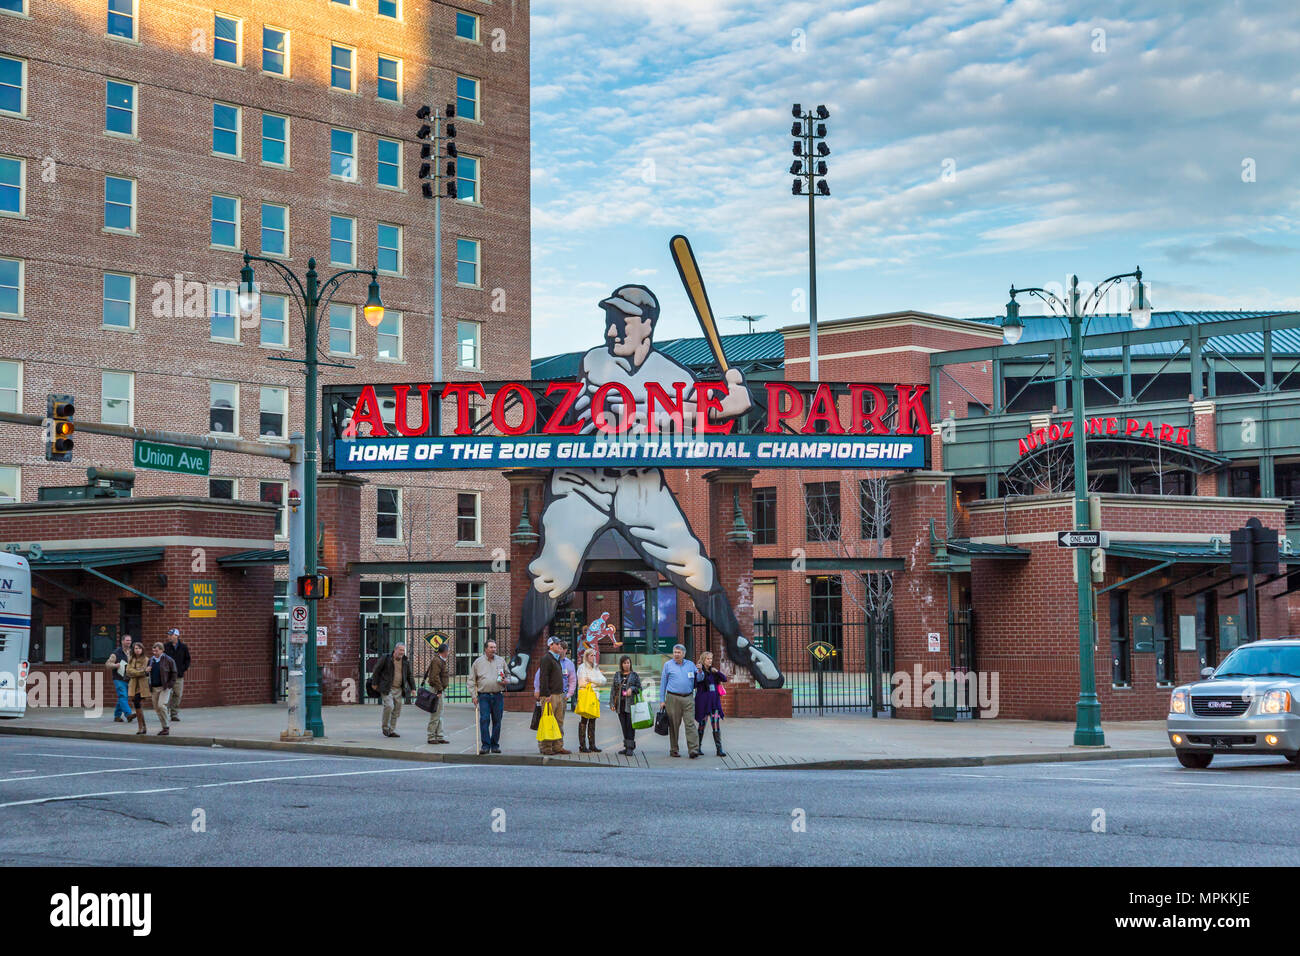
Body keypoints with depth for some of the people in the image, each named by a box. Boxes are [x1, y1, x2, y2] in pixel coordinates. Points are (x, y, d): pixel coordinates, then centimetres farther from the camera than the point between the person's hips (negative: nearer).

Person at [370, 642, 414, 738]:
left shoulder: (406, 661, 7)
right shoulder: (386, 658, -5)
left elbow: (409, 675, 16)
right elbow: (377, 670, 1)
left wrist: (413, 688, 12)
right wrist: (375, 683, -1)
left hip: (399, 690, 5)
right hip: (387, 689, -5)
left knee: (396, 711, 4)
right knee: (389, 706, -21)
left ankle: (392, 730, 14)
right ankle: (385, 726, -1)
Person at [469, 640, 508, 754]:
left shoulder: (501, 661, 11)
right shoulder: (478, 662, 5)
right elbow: (472, 680, 7)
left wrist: (505, 681, -2)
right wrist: (473, 695, -1)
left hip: (498, 696, 2)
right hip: (484, 696, -2)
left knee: (497, 721, 4)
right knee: (484, 720, -11)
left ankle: (495, 745, 13)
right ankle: (485, 745, -8)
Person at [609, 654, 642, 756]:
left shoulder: (635, 675, 5)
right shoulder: (617, 675, 13)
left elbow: (639, 688, 6)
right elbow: (613, 690, 12)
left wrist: (632, 688, -14)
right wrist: (612, 703, 4)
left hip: (631, 703, -3)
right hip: (620, 703, 3)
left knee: (630, 726, -8)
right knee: (624, 726, 5)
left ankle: (630, 747, -7)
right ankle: (627, 746, 11)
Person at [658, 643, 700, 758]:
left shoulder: (690, 665, 13)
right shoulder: (668, 665, 7)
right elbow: (663, 683, 8)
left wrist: (700, 672, -5)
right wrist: (662, 700, 3)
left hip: (688, 698, 1)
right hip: (673, 698, -1)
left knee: (690, 724, -9)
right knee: (674, 725, 1)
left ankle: (693, 750, -14)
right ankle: (673, 750, 10)